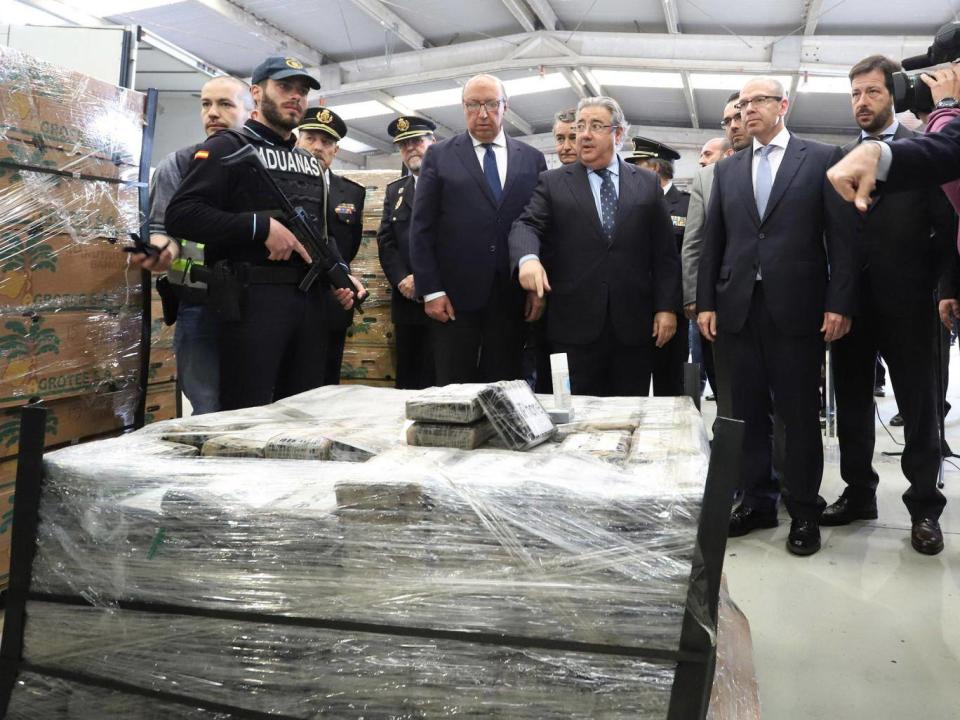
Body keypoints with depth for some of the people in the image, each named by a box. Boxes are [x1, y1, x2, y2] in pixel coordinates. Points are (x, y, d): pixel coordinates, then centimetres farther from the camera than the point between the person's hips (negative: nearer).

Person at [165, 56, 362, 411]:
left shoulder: (310, 163, 22)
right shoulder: (228, 147, 0)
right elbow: (180, 214, -11)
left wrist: (341, 273, 6)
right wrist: (261, 225, -18)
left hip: (310, 299, 7)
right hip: (252, 298, -7)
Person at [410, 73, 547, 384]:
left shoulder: (532, 159, 11)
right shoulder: (439, 156, 6)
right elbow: (422, 228, 1)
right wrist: (430, 291, -6)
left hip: (512, 296, 2)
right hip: (456, 296, -1)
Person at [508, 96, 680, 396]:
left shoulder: (648, 184, 11)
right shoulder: (553, 183, 8)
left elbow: (665, 253, 8)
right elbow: (527, 225, -4)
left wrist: (666, 307, 1)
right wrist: (528, 257, -26)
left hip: (633, 326, 1)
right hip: (575, 325, -1)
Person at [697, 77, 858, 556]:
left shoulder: (822, 158, 4)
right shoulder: (727, 169, 14)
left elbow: (842, 236, -2)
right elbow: (712, 241, 11)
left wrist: (840, 304, -9)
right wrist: (706, 302, 4)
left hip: (797, 308, -3)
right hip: (739, 308, 4)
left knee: (800, 413, 4)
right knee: (748, 412, 8)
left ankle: (804, 510, 15)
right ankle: (757, 501, 20)